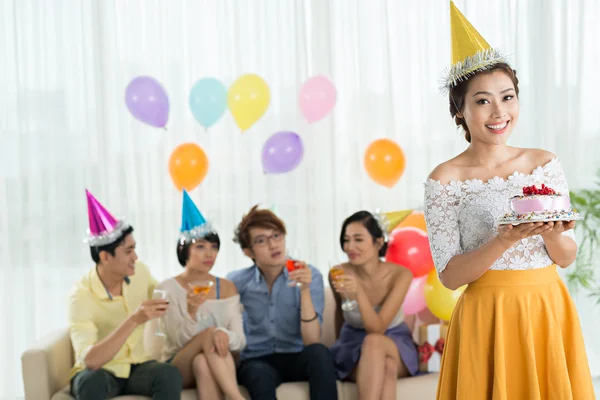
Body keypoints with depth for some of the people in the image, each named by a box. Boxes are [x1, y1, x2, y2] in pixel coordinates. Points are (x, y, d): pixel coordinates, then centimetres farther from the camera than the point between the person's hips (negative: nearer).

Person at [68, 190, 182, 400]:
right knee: (92, 381, -39)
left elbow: (164, 298, 16)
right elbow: (89, 360, -36)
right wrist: (134, 320, -44)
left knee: (170, 375, -30)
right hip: (99, 373, -4)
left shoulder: (140, 272, -7)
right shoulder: (81, 296, -24)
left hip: (136, 367, 4)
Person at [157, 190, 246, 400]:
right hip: (177, 369, -2)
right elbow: (180, 342, -11)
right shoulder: (168, 288, -4)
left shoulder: (227, 288, 5)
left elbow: (240, 340, -2)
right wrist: (191, 312, -32)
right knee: (208, 333, -32)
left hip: (216, 367, 2)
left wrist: (224, 334, -27)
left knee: (202, 363, -36)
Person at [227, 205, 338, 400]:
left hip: (296, 358, 1)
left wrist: (305, 290, -27)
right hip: (256, 361, -1)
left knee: (319, 352, -33)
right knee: (261, 375, -37)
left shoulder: (309, 275, -8)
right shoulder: (237, 282, -4)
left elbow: (311, 341, -16)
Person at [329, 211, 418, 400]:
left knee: (374, 342, -39)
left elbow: (377, 329, -25)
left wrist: (359, 294, -41)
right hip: (353, 345, 1)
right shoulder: (338, 274, -14)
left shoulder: (400, 275, -18)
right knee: (385, 369, -36)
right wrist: (340, 345, 22)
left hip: (396, 347, 0)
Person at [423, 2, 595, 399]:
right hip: (487, 315, -3)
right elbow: (449, 275, -10)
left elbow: (568, 257, 6)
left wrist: (551, 234, -16)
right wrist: (506, 239, -23)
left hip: (550, 310, 4)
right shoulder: (445, 179, -8)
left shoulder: (545, 163, 3)